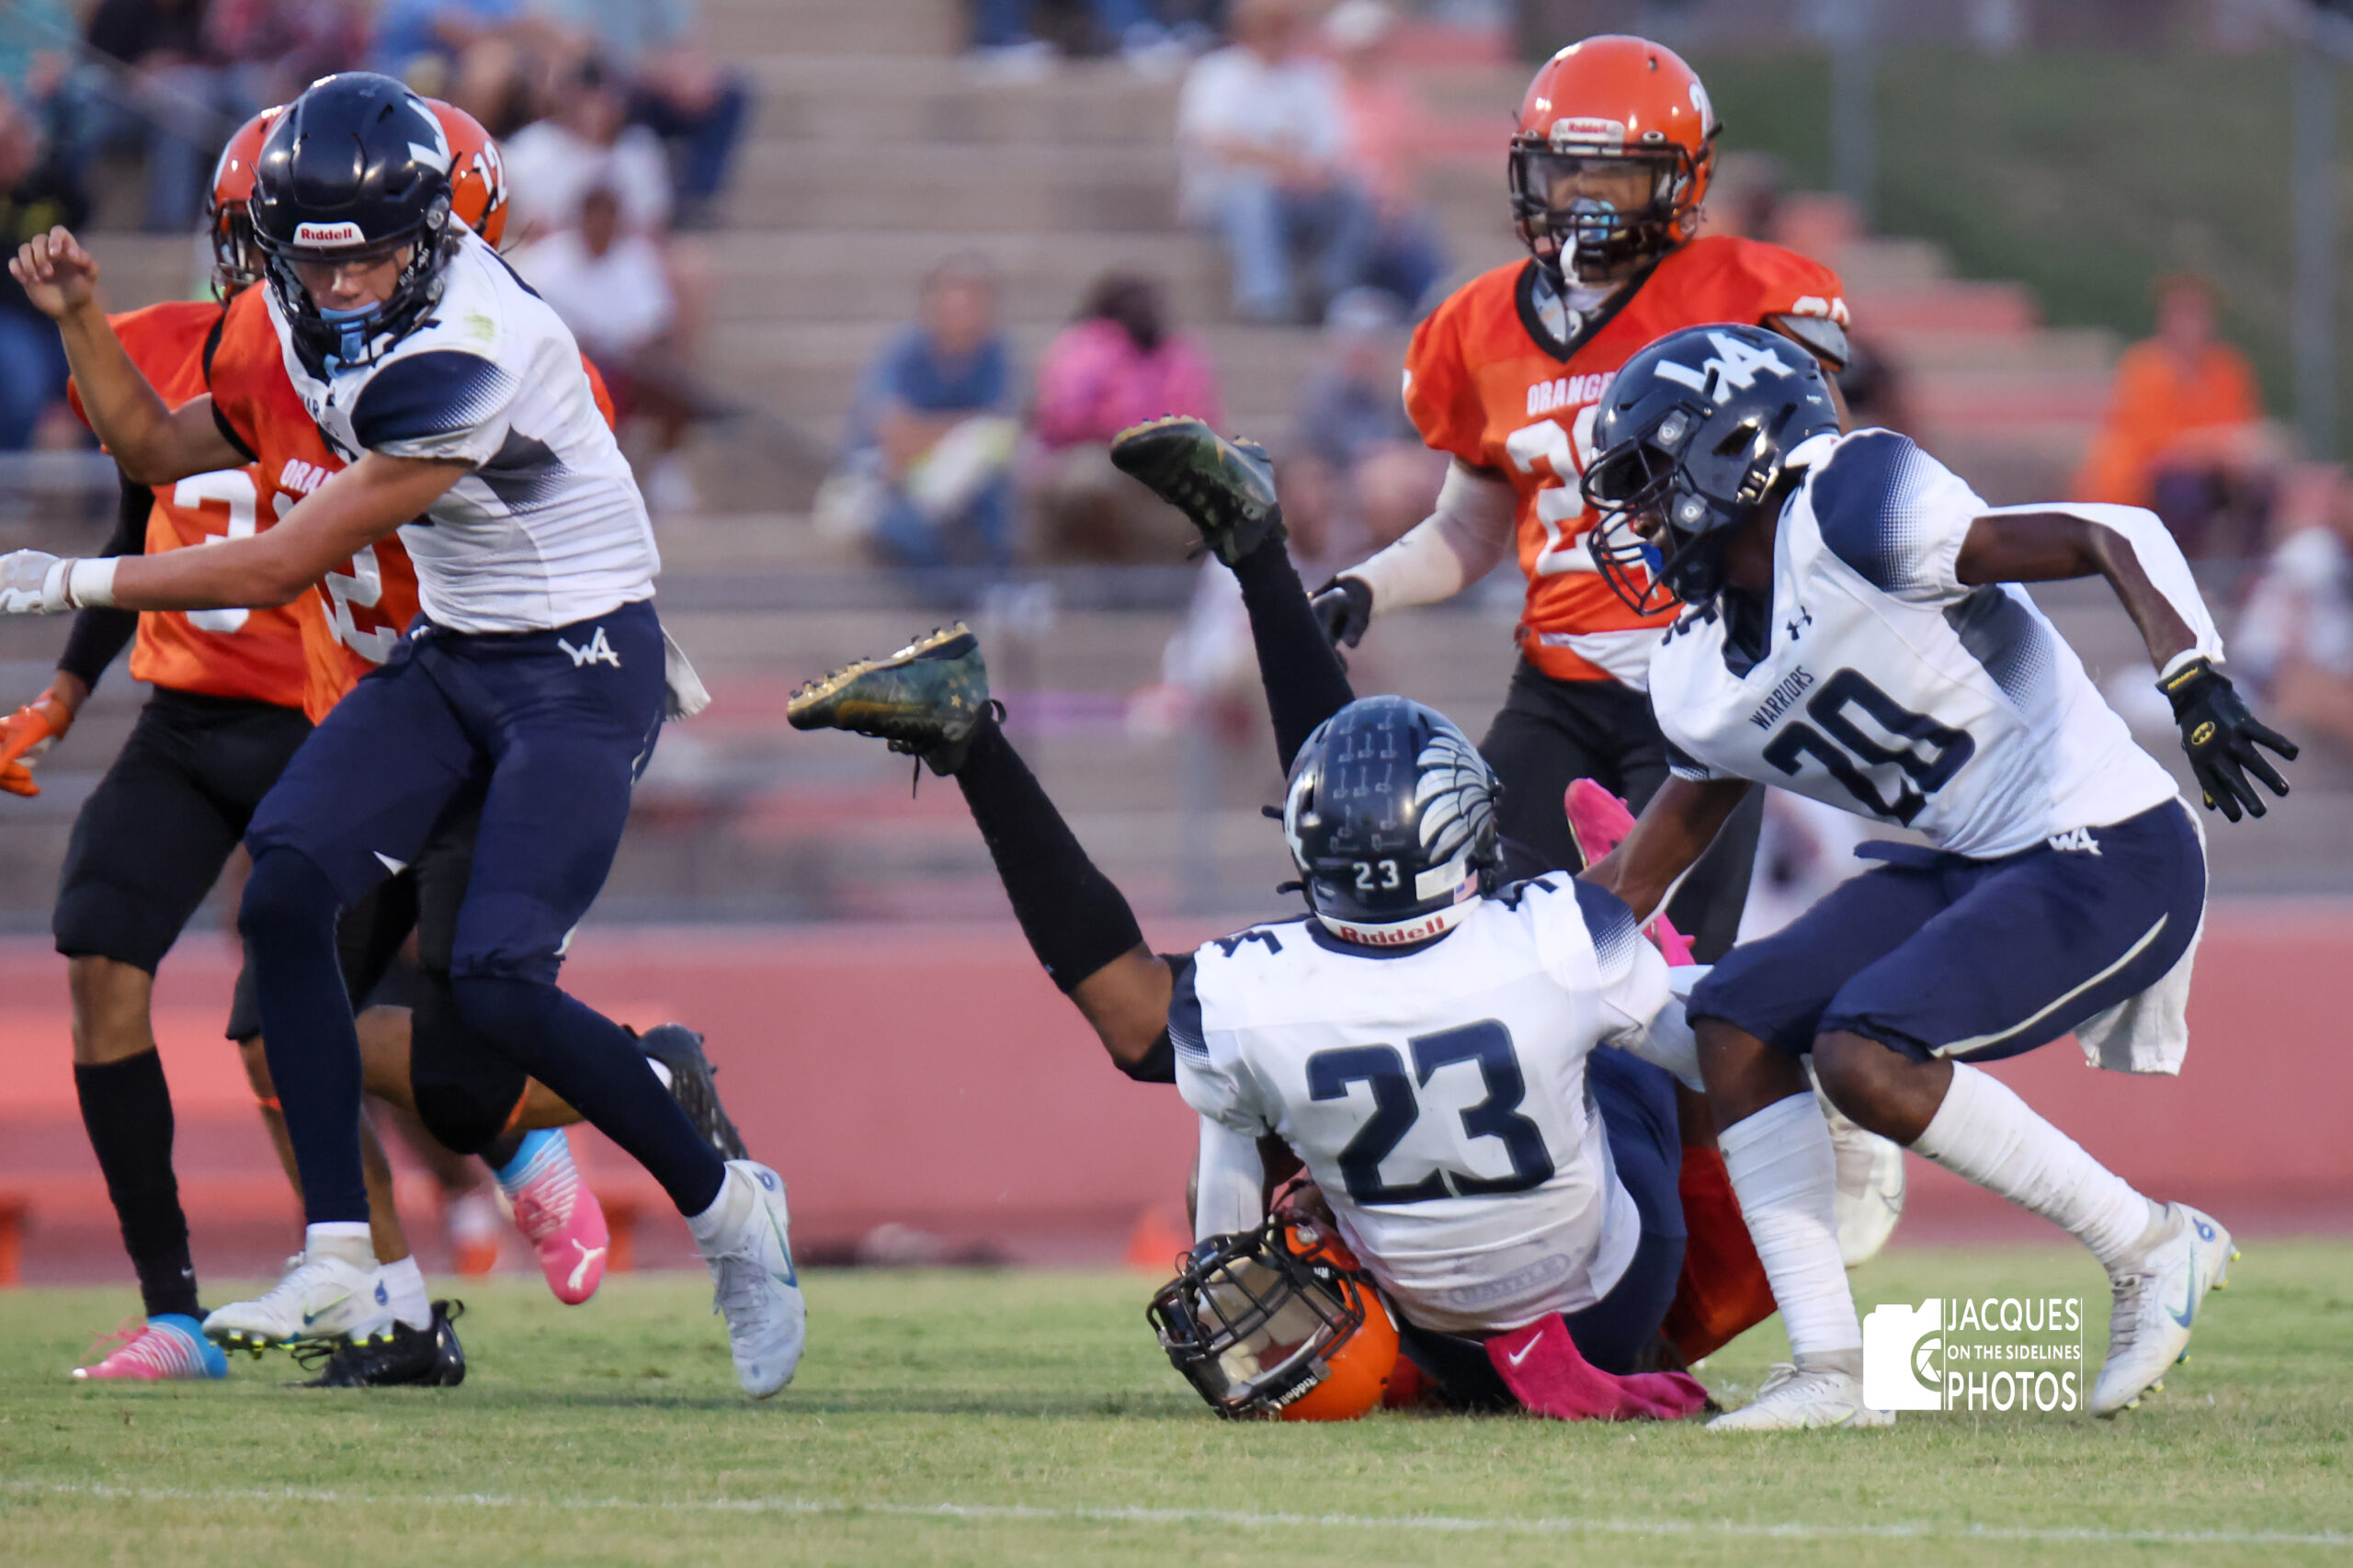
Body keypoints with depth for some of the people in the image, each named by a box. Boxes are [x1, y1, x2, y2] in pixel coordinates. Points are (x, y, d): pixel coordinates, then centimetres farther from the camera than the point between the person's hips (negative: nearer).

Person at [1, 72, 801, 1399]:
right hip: (449, 661, 8)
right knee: (283, 893, -12)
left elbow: (283, 569, -25)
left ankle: (729, 1207, 4)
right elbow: (163, 449, 13)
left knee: (497, 984, -19)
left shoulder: (468, 351, -29)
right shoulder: (319, 321, -1)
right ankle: (339, 1265, -7)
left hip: (582, 672, -8)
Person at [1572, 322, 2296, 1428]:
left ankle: (2154, 1249, -7)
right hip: (1970, 868, 9)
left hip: (2107, 855, -9)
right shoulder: (1698, 683, 10)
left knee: (1865, 1056, -22)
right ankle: (1829, 1370, -3)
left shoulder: (1854, 515, -16)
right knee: (1738, 1021, -2)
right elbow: (1638, 878, 21)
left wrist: (2200, 696, -32)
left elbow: (2117, 541, -20)